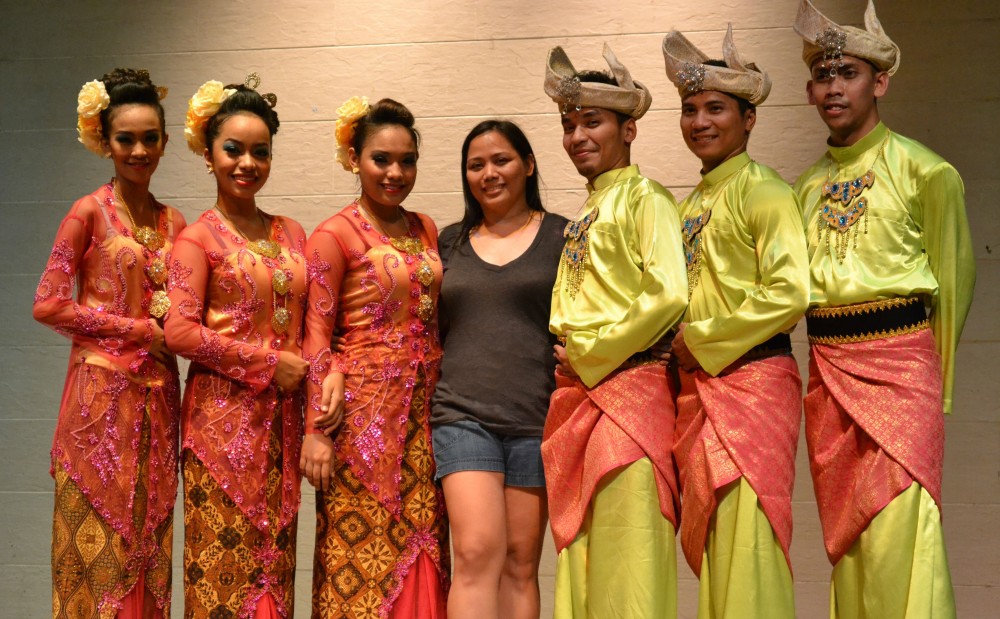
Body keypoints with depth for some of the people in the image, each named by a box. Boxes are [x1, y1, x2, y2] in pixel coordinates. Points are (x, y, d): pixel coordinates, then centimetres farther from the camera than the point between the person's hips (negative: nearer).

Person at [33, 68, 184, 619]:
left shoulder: (173, 221, 11)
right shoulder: (89, 212, -4)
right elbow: (48, 304, -9)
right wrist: (139, 330, -10)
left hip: (157, 393, 5)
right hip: (102, 390, -5)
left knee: (147, 544, 8)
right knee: (98, 545, -1)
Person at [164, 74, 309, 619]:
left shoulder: (291, 234, 13)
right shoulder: (199, 237, -3)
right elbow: (181, 331, -11)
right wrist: (267, 363, -11)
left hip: (281, 418, 5)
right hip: (223, 416, -5)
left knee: (274, 557, 7)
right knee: (224, 561, -3)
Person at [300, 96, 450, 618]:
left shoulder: (426, 230, 12)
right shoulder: (335, 234, -5)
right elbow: (316, 335, -8)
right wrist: (316, 430, -12)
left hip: (425, 406, 5)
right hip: (364, 406, -5)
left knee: (420, 545, 7)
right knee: (361, 547, 0)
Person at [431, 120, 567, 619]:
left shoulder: (562, 237, 7)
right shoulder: (450, 242, 14)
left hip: (537, 418, -1)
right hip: (463, 414, 1)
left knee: (520, 565, 3)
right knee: (477, 553, -13)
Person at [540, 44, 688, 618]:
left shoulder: (645, 197, -4)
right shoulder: (586, 214, 19)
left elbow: (668, 295, -17)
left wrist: (589, 353, -10)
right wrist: (570, 362, 7)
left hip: (628, 386, -8)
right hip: (578, 392, 8)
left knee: (625, 562, -7)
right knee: (580, 556, 9)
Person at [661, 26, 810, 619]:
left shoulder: (763, 191, -6)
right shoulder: (692, 204, 17)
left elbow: (789, 294, -17)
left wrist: (700, 339, -12)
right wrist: (682, 349, 6)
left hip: (752, 379, -8)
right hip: (697, 387, 8)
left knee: (745, 536, -8)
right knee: (710, 541, 10)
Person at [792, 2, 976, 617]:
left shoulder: (922, 170, -3)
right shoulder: (807, 185, 13)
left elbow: (954, 274, 1)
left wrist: (939, 378, 4)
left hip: (900, 360, -6)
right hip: (827, 365, 6)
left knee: (897, 531, -10)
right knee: (844, 528, 10)